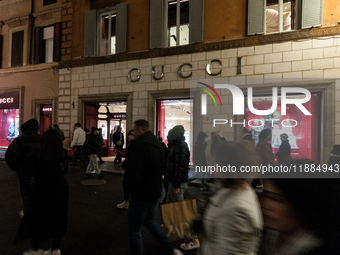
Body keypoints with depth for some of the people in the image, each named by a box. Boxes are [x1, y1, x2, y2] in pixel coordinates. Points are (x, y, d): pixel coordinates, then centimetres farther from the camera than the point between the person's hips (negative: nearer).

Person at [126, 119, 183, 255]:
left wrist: (129, 180, -6)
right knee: (150, 219, 29)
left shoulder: (140, 147, -26)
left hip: (141, 195, -9)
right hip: (156, 192, 9)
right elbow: (162, 167, 15)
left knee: (134, 231, 9)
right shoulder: (157, 144, 2)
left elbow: (134, 178, -27)